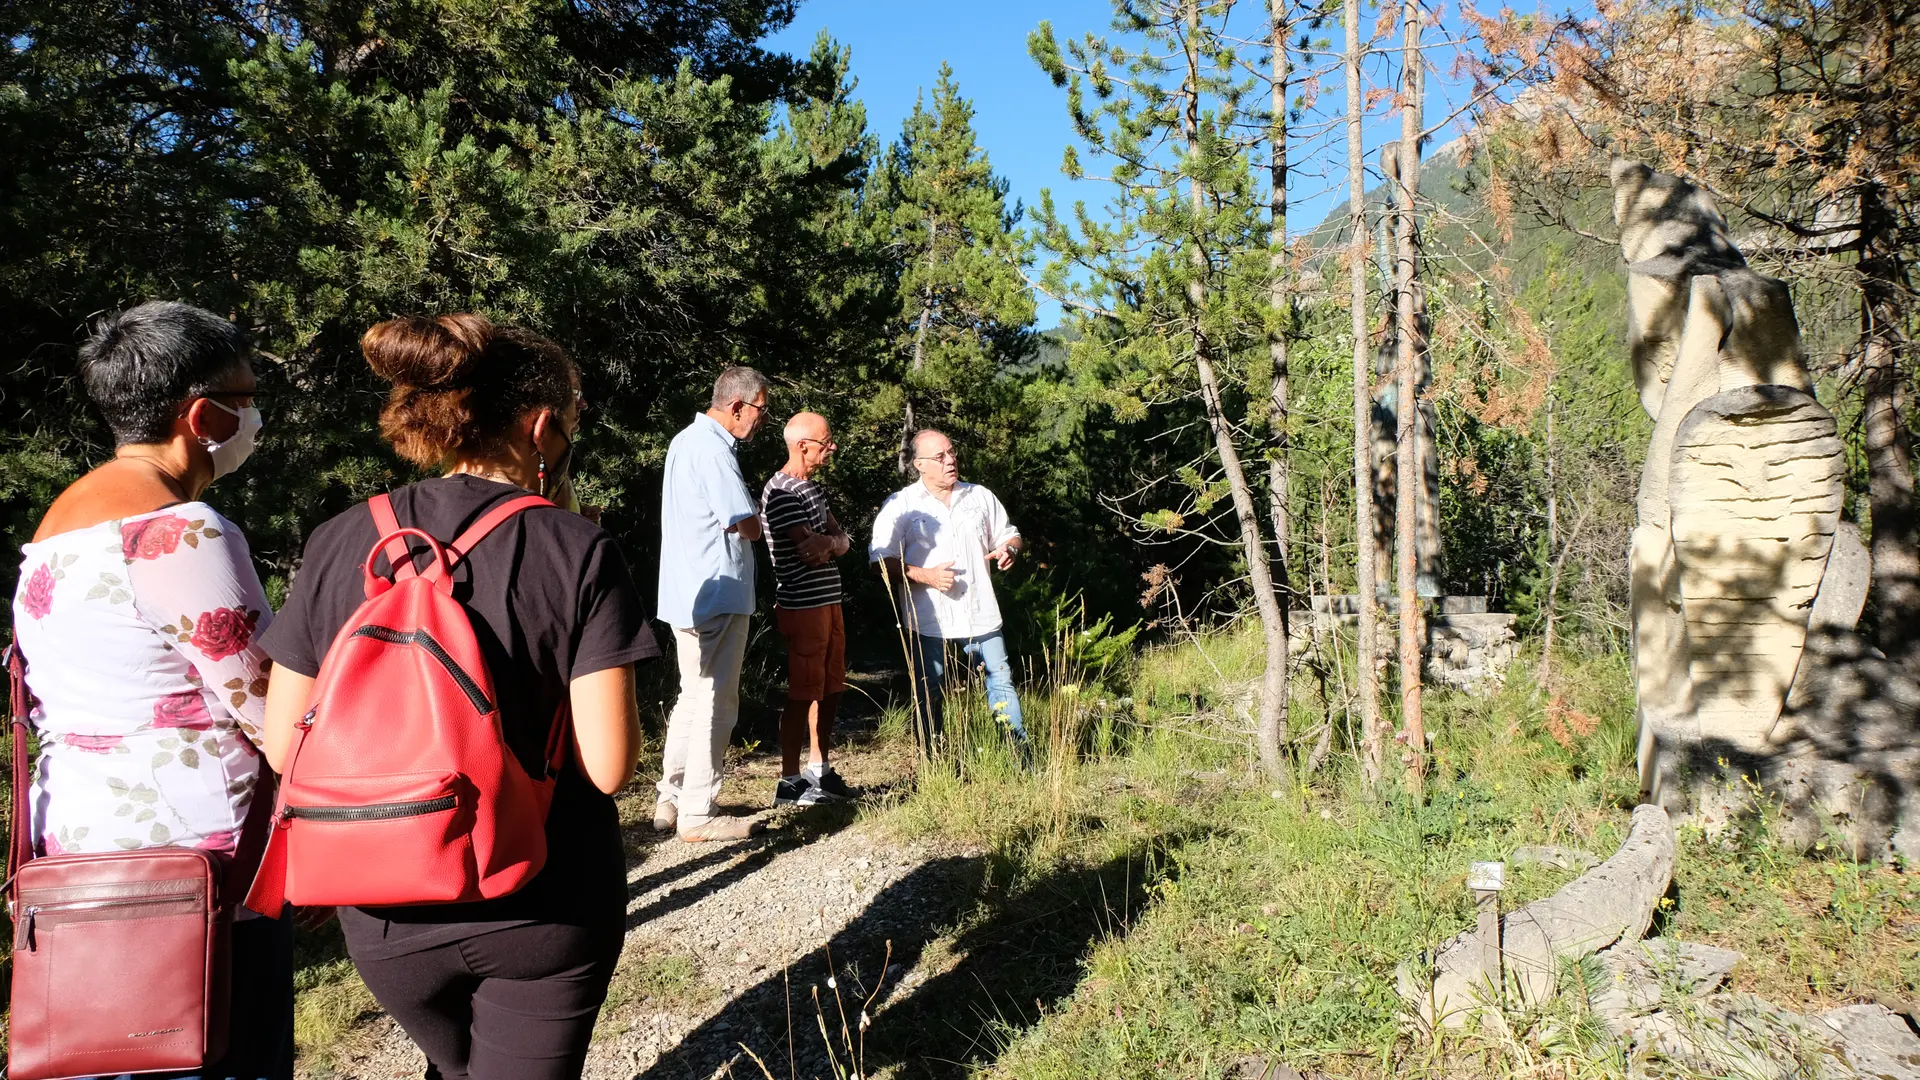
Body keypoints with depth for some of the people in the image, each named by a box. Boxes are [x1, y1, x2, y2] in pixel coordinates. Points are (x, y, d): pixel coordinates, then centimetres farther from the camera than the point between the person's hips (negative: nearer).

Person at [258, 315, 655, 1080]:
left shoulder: (340, 544, -4)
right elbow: (608, 766, -18)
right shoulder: (578, 552, -15)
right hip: (542, 911, -3)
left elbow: (283, 746, -1)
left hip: (389, 916, 4)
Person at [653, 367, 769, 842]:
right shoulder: (713, 449, -18)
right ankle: (697, 815, 6)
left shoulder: (686, 440, 15)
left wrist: (743, 516, 4)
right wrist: (753, 518, 2)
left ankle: (671, 800, 24)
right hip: (717, 594, -10)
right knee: (715, 704, -2)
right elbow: (748, 526, -20)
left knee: (693, 697, 18)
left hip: (687, 593, 10)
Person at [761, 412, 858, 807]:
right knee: (803, 692, -4)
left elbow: (841, 541, 8)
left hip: (828, 601, 9)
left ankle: (819, 770, 26)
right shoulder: (781, 491, -14)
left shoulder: (812, 488, 17)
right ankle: (790, 781, 4)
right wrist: (834, 542, -5)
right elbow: (812, 551, -22)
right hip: (802, 606, -9)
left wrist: (829, 542, -12)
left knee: (830, 689, 14)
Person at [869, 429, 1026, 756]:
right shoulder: (900, 505, -1)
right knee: (929, 698, 6)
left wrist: (1008, 549, -3)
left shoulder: (980, 497, 10)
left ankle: (1021, 757, 15)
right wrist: (925, 575, -16)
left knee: (1001, 684, 5)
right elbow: (882, 562, -5)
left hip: (981, 617, 3)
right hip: (930, 622, -2)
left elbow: (1008, 535, 21)